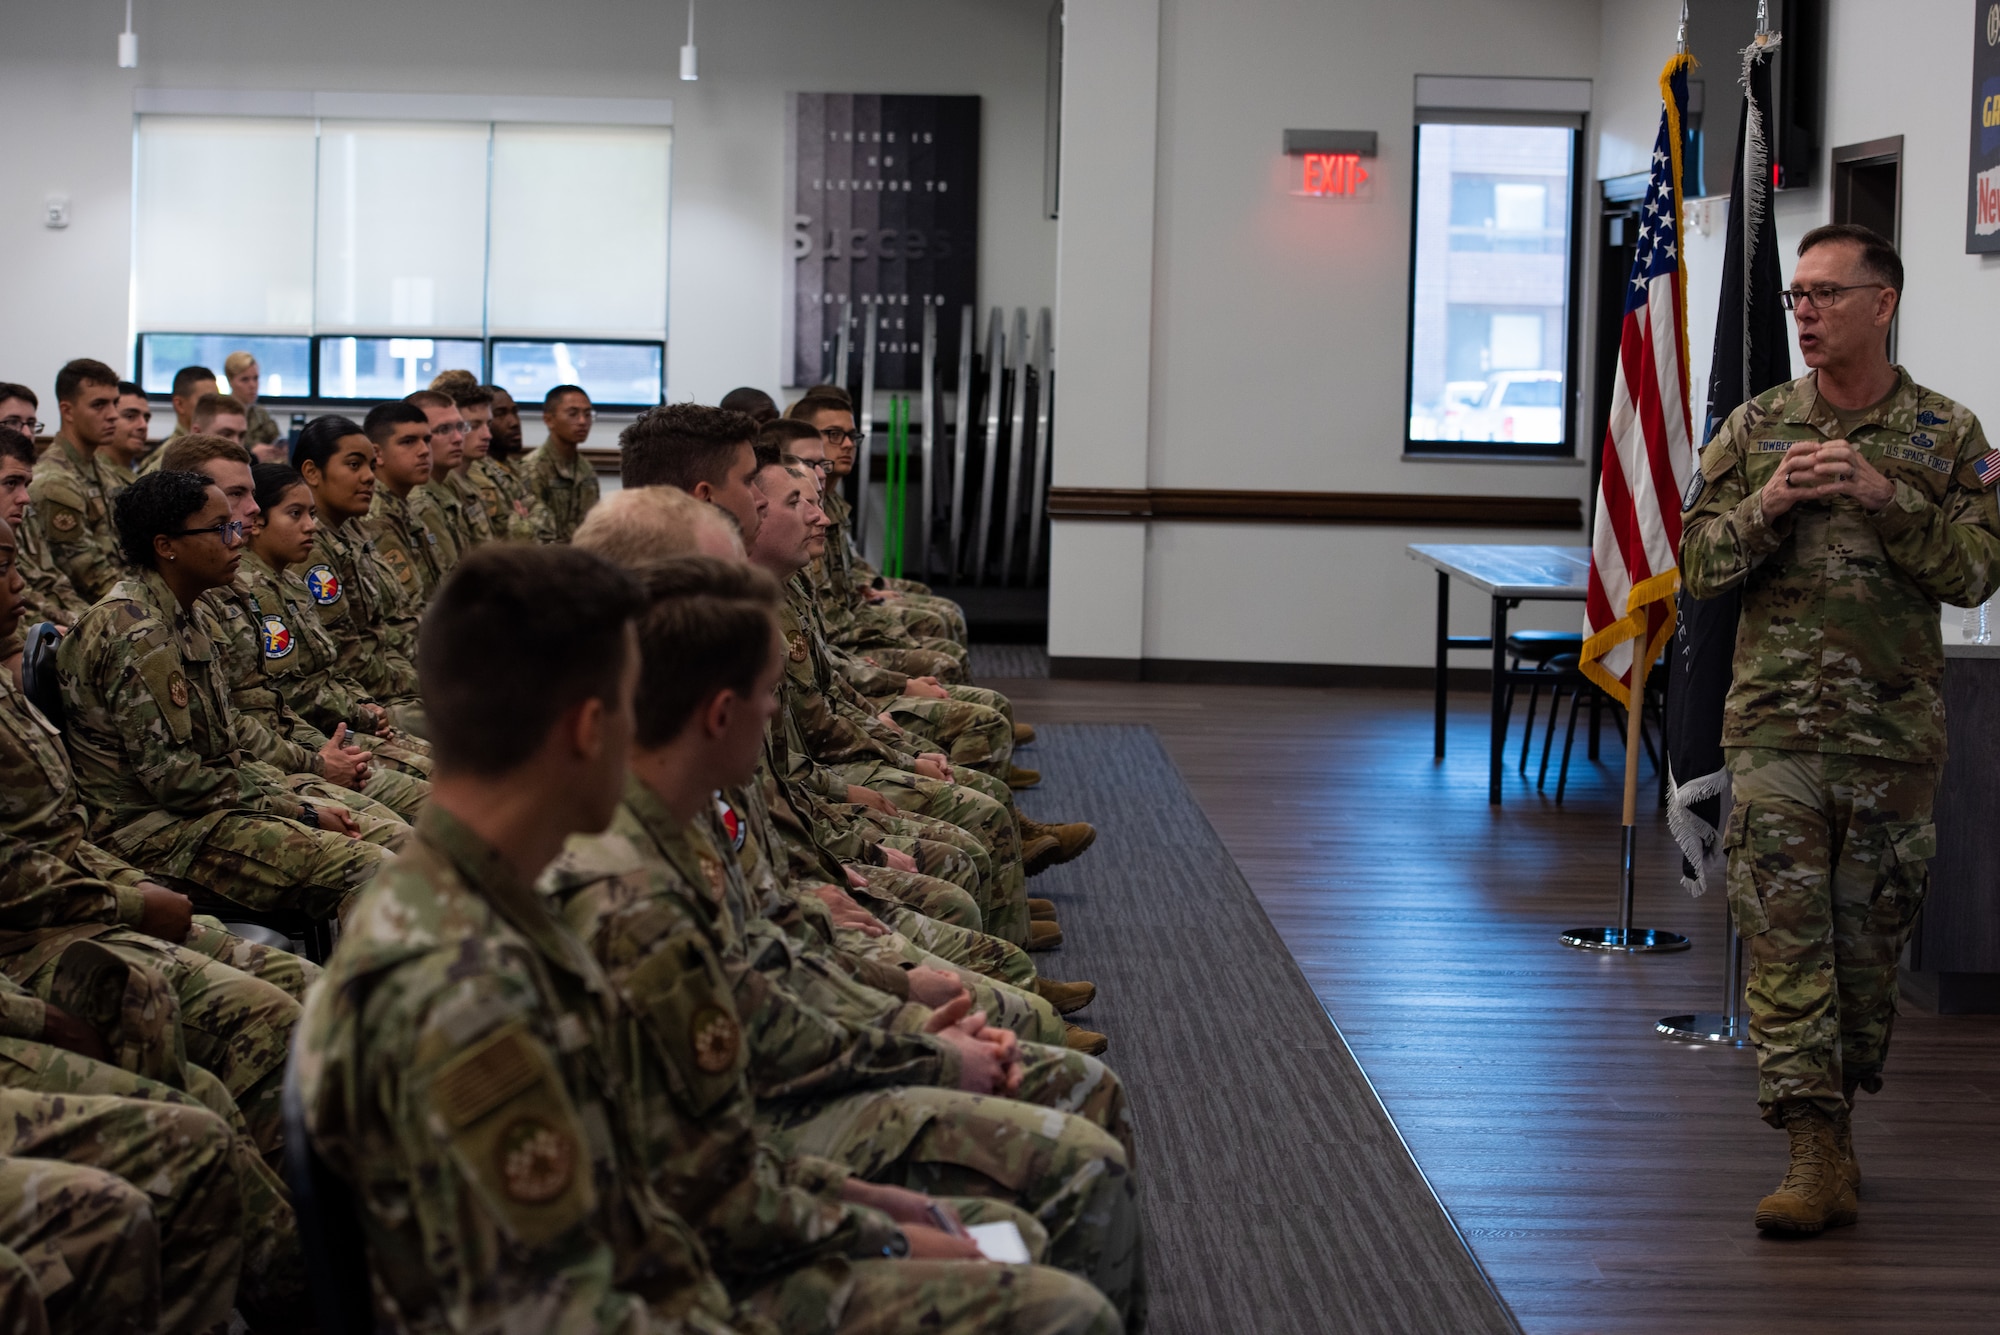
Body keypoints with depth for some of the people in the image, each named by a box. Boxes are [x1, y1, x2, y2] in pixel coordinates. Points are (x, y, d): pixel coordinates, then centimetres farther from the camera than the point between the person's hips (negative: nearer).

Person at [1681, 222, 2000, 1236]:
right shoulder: (1755, 429, 6)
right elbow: (1699, 565, 5)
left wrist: (1884, 498, -17)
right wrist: (1766, 505, -12)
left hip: (1892, 734, 0)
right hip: (1775, 727, 0)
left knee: (1867, 943, 9)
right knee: (1785, 940, -7)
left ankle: (1834, 1118, 26)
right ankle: (1818, 1159, -7)